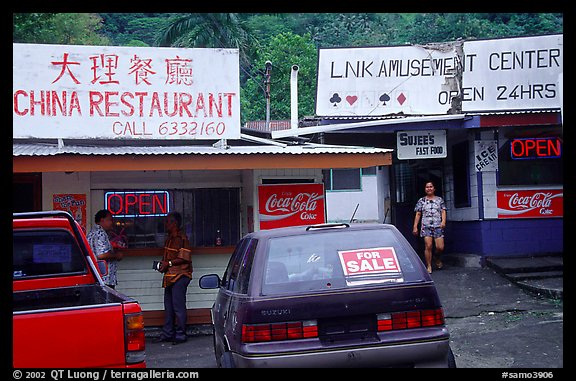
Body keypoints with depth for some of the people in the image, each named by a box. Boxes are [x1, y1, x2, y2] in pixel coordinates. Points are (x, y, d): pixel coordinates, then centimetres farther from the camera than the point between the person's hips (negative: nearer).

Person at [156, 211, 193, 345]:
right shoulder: (169, 237, 16)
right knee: (168, 306, 13)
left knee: (178, 306, -6)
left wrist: (169, 263, -15)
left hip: (180, 276, -10)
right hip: (170, 276, 10)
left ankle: (180, 335, 0)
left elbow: (185, 258, -17)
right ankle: (167, 333, 20)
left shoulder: (182, 238, -13)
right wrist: (163, 263, 9)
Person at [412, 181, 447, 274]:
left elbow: (443, 211, 6)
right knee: (428, 246, -10)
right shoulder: (421, 201, 11)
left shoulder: (440, 199, 13)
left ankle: (437, 259, 27)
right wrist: (415, 226, 3)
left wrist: (443, 221, -12)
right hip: (426, 227, -1)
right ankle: (429, 266, -2)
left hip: (438, 226, 1)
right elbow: (418, 214, 10)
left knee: (440, 247, -6)